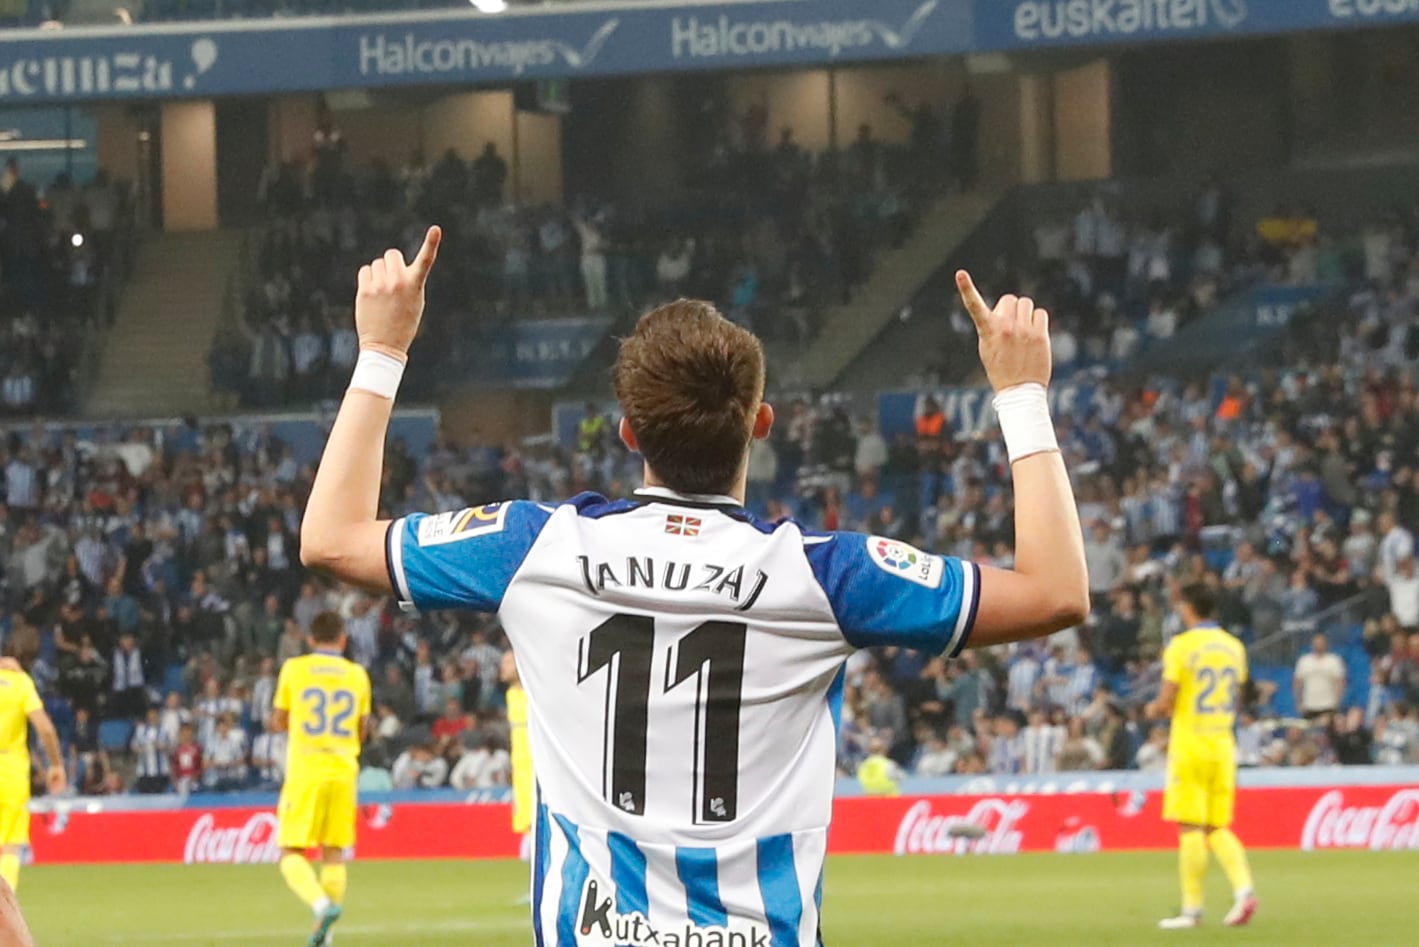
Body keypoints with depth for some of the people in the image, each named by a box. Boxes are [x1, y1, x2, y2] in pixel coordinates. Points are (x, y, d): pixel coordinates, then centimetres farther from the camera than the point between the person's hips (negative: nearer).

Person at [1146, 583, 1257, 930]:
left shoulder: (1181, 646, -10)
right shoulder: (1233, 647, 9)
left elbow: (1164, 703, -13)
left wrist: (1154, 709, 11)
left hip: (1189, 745, -5)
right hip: (1223, 744, 5)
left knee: (1191, 829, -1)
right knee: (1218, 829, 10)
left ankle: (1192, 908, 0)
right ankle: (1243, 886, -11)